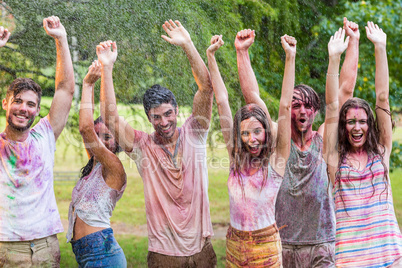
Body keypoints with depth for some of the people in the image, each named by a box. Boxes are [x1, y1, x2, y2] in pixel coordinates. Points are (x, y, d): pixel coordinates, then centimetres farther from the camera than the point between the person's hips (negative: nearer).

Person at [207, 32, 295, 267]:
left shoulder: (276, 160, -8)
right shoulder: (236, 157, 0)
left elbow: (285, 106, -13)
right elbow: (222, 101, 0)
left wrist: (291, 57, -16)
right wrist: (211, 56, 1)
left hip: (266, 247, -3)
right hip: (234, 245, 3)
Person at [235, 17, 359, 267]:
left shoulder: (324, 140, 2)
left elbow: (346, 90, 1)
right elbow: (252, 95, -2)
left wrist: (353, 43, 0)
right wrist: (242, 52, -7)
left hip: (322, 246, 0)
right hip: (282, 245, 0)